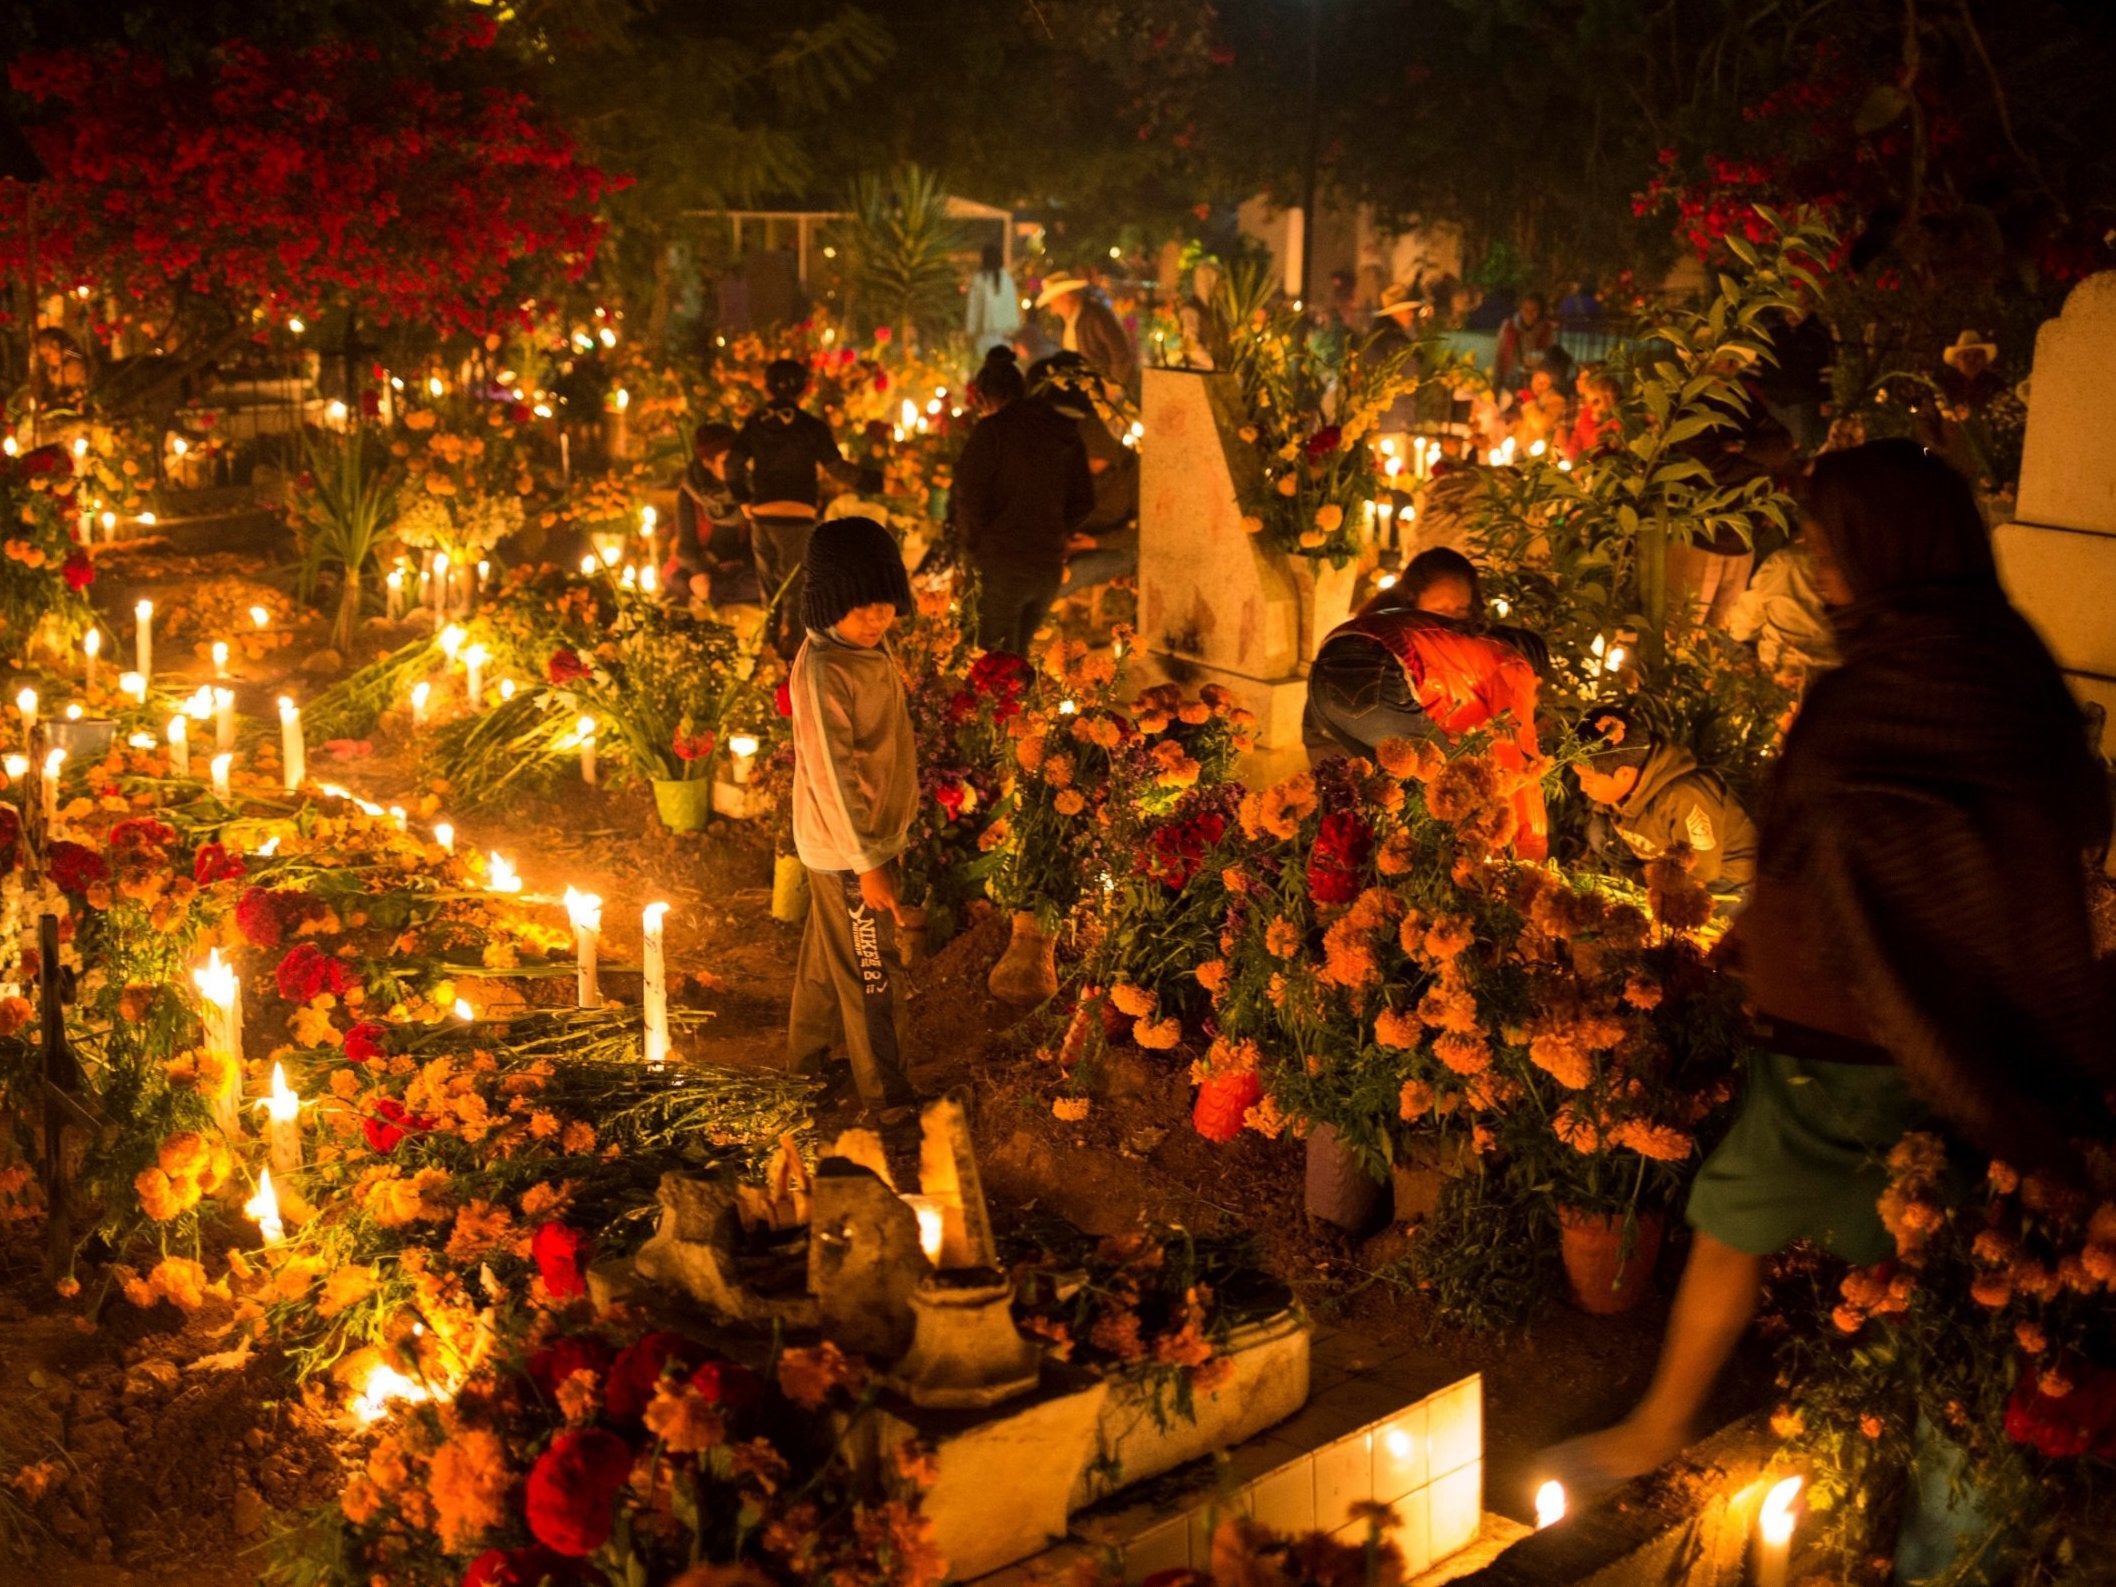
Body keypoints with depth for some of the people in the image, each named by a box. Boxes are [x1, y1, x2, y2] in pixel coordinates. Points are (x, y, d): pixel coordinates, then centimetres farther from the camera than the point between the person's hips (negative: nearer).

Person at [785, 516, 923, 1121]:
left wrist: (879, 847, 15)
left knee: (828, 953, 24)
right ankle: (887, 1096, 22)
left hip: (874, 832, 8)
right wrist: (867, 865, -22)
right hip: (847, 849, -8)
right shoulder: (823, 671, -27)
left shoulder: (873, 646, -1)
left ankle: (807, 1058, 43)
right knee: (869, 976, 7)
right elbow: (830, 777, -25)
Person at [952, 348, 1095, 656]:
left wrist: (976, 549, 1)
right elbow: (1084, 500, 14)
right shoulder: (1065, 431, 10)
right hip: (1051, 567, 6)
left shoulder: (991, 430, -9)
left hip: (1003, 566, -6)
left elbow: (970, 499, -12)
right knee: (1019, 656, 19)